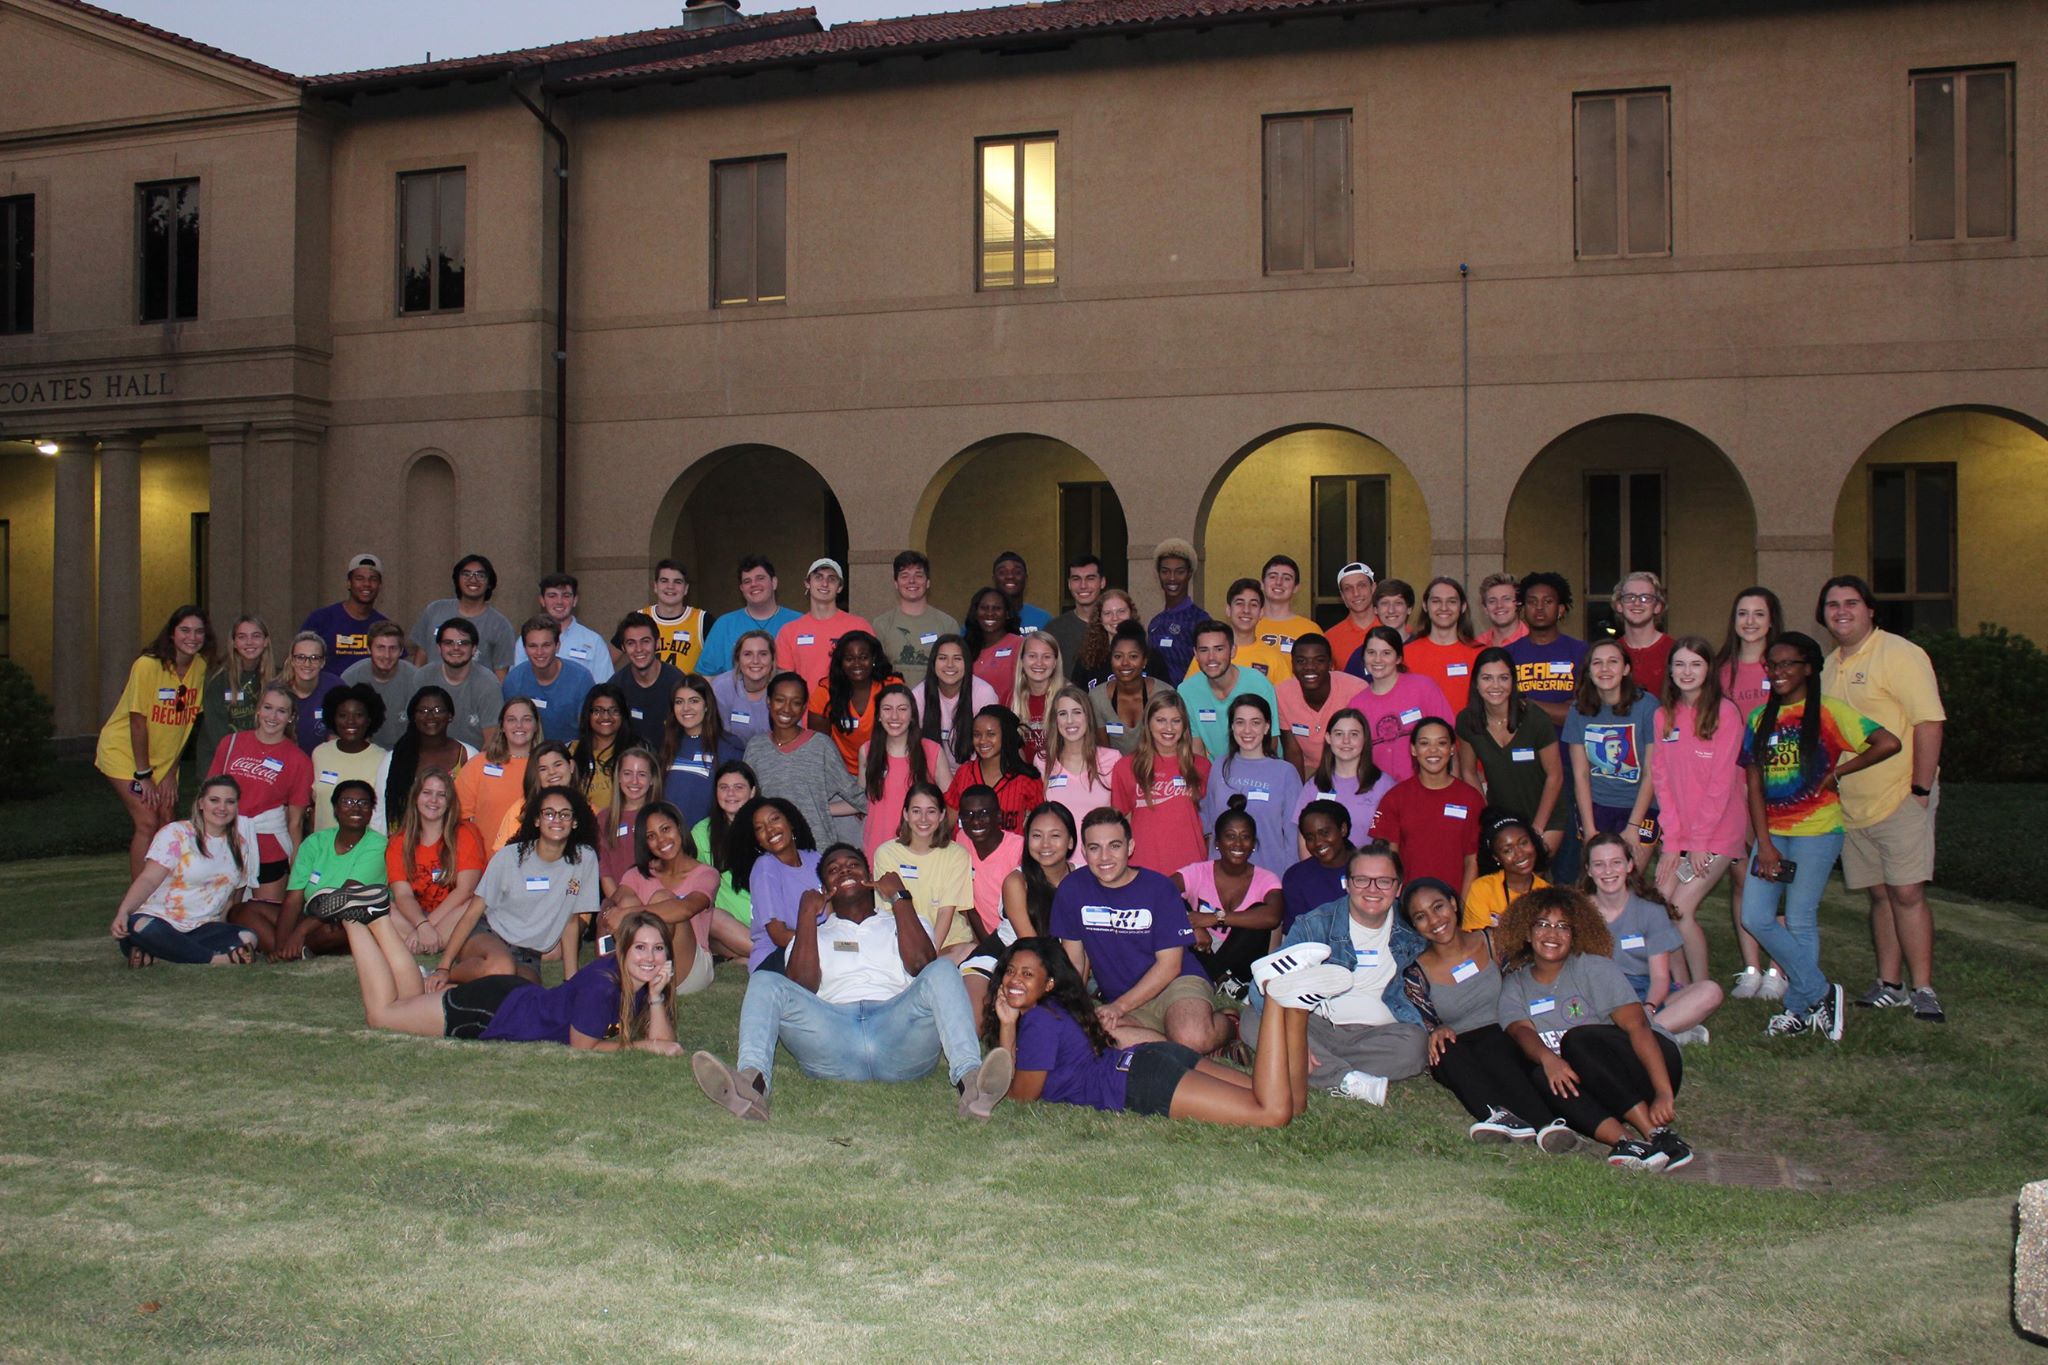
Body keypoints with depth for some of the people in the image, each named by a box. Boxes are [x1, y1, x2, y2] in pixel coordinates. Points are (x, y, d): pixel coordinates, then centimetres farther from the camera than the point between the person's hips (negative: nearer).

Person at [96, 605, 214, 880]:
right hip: (123, 752, -6)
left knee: (167, 824, 2)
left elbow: (187, 722, -1)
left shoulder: (201, 667, -7)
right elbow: (138, 722, -20)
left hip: (162, 758, 6)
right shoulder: (149, 665, -23)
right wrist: (143, 775, -17)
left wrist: (171, 772, -3)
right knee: (147, 823, -14)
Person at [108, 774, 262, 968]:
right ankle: (215, 959, -30)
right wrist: (123, 912, -28)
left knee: (248, 938, -28)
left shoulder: (241, 841, 10)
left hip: (204, 928, 4)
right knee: (140, 927, -39)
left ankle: (153, 953, -26)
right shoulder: (176, 834, -1)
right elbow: (148, 880, -13)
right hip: (161, 919, -4)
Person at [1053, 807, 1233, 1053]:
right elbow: (1075, 958, 8)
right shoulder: (1072, 889, 0)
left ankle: (1225, 1024, 3)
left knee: (1193, 1039, -37)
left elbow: (1169, 965, -8)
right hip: (1121, 1000, 3)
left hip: (1177, 984, -2)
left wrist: (1119, 1006, -16)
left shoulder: (1159, 888, -7)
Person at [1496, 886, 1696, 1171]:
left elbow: (1637, 1025, -15)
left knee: (1578, 1039, -30)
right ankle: (1621, 1138, -43)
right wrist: (1546, 1057, -37)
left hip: (1648, 1063, -3)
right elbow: (1521, 1030, -12)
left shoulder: (1593, 968, -4)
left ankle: (1655, 1133, -35)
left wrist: (1664, 1094, -29)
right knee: (1540, 1076, -26)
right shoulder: (1514, 985, 8)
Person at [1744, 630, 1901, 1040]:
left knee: (1800, 922, -3)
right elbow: (1755, 787, 6)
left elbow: (1888, 743, -18)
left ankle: (1799, 1010, 13)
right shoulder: (1760, 719, 9)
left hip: (1817, 830, -6)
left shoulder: (1828, 711, -6)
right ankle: (1821, 993, 11)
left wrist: (1837, 772, -10)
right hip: (1772, 832, 6)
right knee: (1755, 918, -2)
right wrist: (1765, 844, -3)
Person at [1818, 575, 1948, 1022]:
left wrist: (1921, 789, -18)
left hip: (1901, 798, -7)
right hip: (1852, 805, 7)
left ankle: (1923, 990, -3)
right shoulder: (1828, 666, 14)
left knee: (1907, 893, -9)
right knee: (1880, 894, 11)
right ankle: (1890, 985, 18)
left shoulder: (1899, 654, -10)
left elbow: (1929, 721, -15)